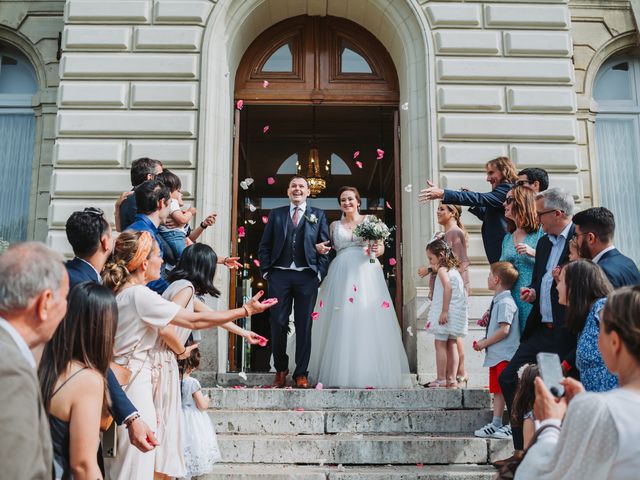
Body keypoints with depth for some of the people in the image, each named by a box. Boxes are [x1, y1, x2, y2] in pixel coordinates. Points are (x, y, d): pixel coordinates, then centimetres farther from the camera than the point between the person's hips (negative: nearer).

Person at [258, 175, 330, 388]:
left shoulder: (318, 215, 11)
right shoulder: (276, 214, 14)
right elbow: (265, 245, 11)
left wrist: (319, 273, -4)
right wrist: (266, 271, 1)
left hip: (307, 276, -1)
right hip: (279, 275, 1)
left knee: (304, 326, 2)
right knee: (277, 324, 3)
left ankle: (301, 373, 10)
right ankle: (280, 370, 18)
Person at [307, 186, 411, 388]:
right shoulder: (334, 225, 18)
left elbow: (381, 247, 7)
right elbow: (328, 248, 15)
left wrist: (377, 249, -15)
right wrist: (319, 247, -5)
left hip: (366, 273, -1)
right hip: (341, 273, 2)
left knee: (368, 322, -8)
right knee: (341, 323, -4)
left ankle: (371, 373, -2)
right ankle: (341, 374, 0)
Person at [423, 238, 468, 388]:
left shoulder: (442, 269, -9)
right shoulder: (453, 269, 16)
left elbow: (448, 287, -24)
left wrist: (444, 311, -26)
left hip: (446, 312, -9)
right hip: (457, 312, 9)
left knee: (440, 344, -2)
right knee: (452, 344, 11)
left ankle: (441, 379, 0)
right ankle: (451, 378, 14)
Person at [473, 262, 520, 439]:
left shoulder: (505, 302, -16)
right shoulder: (497, 301, 15)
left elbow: (504, 330, -21)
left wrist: (484, 343, -14)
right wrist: (484, 340, 10)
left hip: (505, 355, -10)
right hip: (496, 355, 10)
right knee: (497, 390, 13)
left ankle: (512, 426, 5)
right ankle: (496, 424, 20)